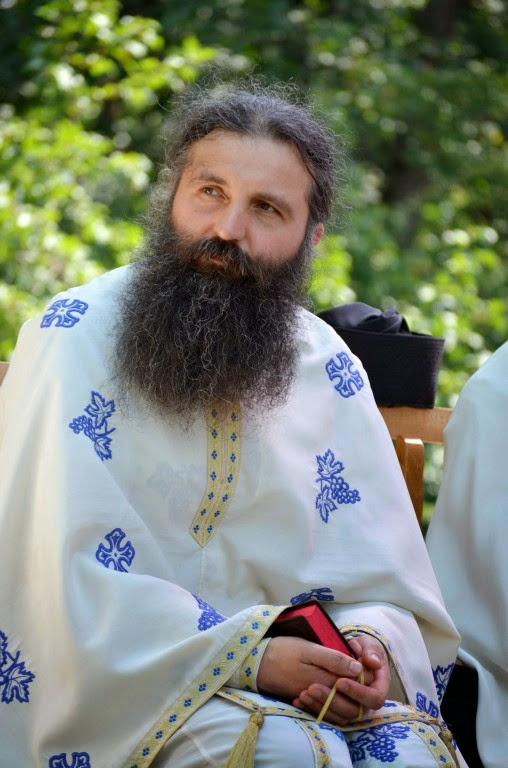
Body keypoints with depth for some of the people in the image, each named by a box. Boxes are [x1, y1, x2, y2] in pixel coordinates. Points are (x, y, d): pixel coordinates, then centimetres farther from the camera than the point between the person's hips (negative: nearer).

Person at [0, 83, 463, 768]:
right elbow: (67, 574, -13)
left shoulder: (330, 371, 6)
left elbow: (378, 580, 8)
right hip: (120, 683, -4)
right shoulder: (76, 336, -6)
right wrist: (245, 651, -21)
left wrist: (370, 642, -16)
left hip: (285, 684, 4)